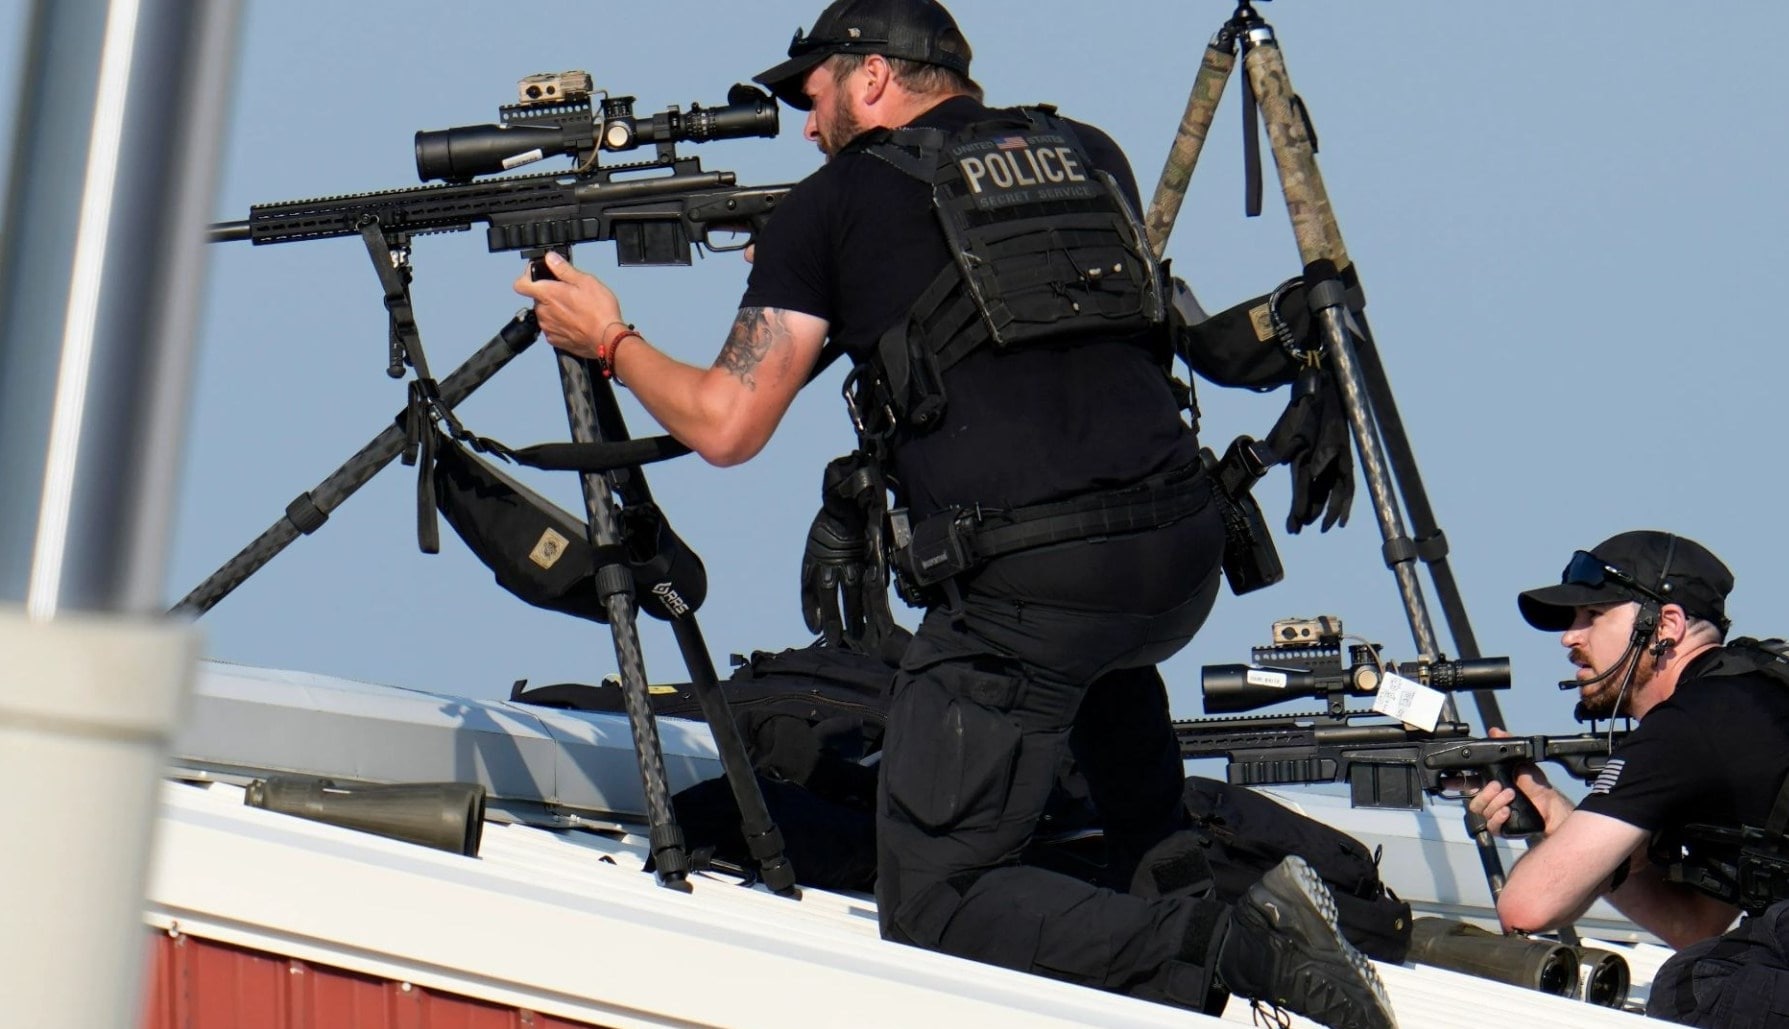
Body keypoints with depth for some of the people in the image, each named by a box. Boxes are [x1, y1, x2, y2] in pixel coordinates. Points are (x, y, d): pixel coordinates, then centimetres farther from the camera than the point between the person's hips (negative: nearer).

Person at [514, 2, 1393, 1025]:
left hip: (1024, 590, -6)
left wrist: (609, 340, 25)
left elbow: (725, 425, 6)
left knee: (930, 906, 5)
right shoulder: (1092, 155, 20)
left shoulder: (837, 202, 6)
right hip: (1186, 565, 6)